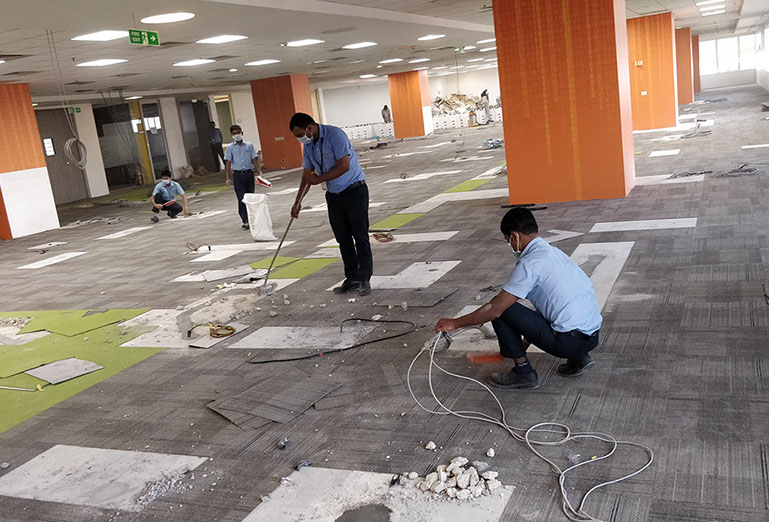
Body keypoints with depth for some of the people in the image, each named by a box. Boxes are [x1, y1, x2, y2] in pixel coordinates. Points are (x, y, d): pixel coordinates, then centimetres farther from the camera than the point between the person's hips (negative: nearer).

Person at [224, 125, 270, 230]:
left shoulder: (249, 145, 7)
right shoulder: (230, 147, 3)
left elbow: (254, 160, 8)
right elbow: (228, 163, 1)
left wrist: (260, 172, 0)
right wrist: (228, 178, -5)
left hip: (249, 173, 2)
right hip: (238, 175, -2)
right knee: (241, 199, -6)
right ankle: (245, 221, -5)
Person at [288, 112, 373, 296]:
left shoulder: (335, 135, -18)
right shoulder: (308, 145, 6)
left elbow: (344, 166, -24)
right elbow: (307, 174, 15)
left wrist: (319, 179, -16)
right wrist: (298, 202, 12)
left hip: (354, 191, -7)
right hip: (333, 195, 8)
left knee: (360, 237, -5)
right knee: (343, 239, 8)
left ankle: (365, 279, 0)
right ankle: (352, 278, 15)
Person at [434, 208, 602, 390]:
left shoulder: (530, 263, -14)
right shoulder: (553, 252, 15)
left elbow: (494, 309, -15)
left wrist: (454, 323, -3)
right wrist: (525, 341, 34)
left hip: (571, 340, -9)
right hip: (593, 336, 9)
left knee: (502, 310, -6)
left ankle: (524, 373, 6)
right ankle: (578, 357, 17)